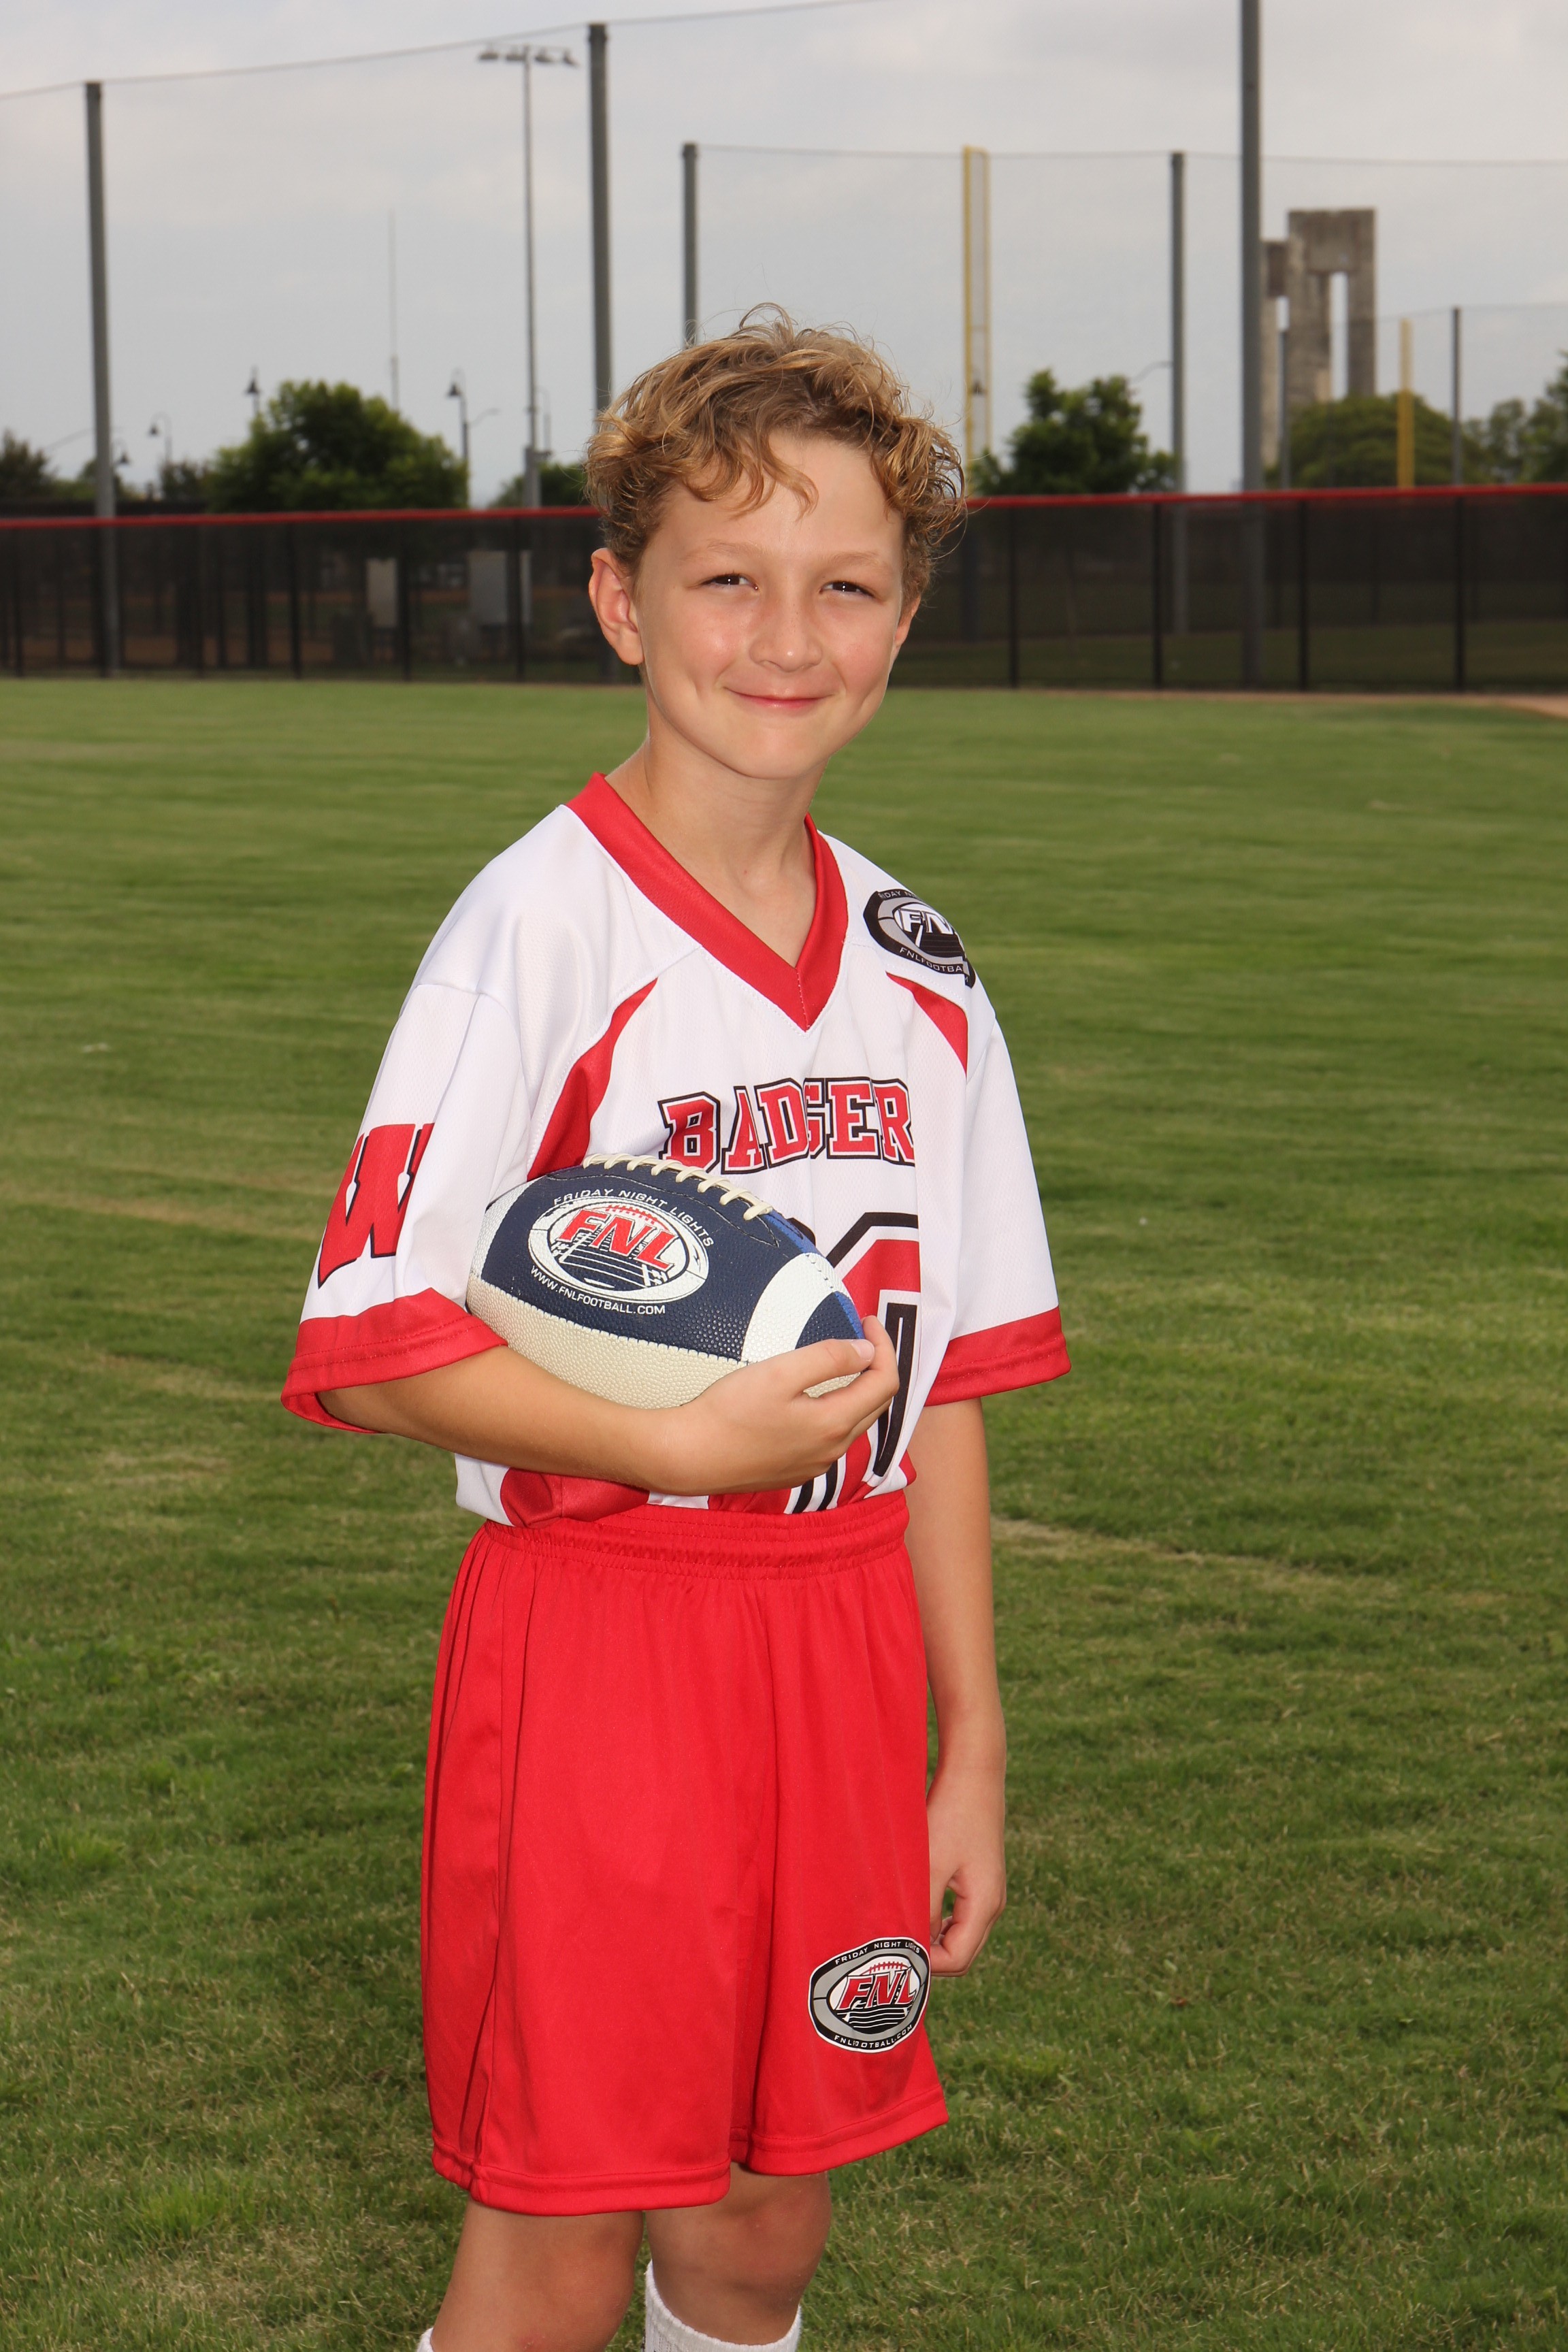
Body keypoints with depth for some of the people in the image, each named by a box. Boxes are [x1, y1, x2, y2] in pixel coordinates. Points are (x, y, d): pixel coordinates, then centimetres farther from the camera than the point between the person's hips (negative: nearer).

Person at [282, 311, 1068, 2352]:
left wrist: (970, 1743, 11)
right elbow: (371, 1343, -16)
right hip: (594, 1628, -5)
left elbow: (938, 1383, 11)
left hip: (839, 1635, 6)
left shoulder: (916, 967, 7)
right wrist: (688, 1447, -21)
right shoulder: (546, 928, -12)